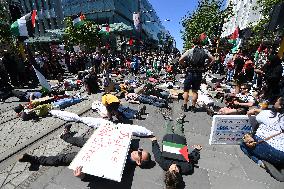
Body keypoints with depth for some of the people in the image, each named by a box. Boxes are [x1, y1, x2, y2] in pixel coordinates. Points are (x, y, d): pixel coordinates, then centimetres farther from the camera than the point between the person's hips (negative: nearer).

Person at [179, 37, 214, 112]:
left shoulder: (189, 51, -2)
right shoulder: (205, 51, 5)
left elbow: (180, 60, -10)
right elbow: (213, 60, 6)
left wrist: (185, 65, 4)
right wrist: (206, 66, 9)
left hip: (190, 73, -2)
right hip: (199, 74, 2)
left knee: (186, 90, 8)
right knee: (195, 91, 10)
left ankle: (185, 106, 12)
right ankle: (193, 106, 17)